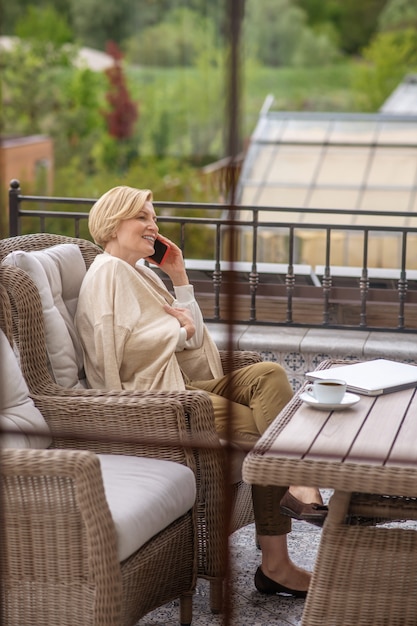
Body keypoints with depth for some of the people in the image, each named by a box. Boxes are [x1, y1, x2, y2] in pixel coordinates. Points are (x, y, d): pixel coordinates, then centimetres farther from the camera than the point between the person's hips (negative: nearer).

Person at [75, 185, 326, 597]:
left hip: (183, 381, 9)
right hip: (149, 394, -9)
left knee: (268, 374, -16)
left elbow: (194, 338, 18)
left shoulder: (140, 272, 24)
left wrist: (180, 278, 10)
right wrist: (179, 329, -7)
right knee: (265, 428, -22)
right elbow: (120, 349, -20)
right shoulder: (107, 274, -5)